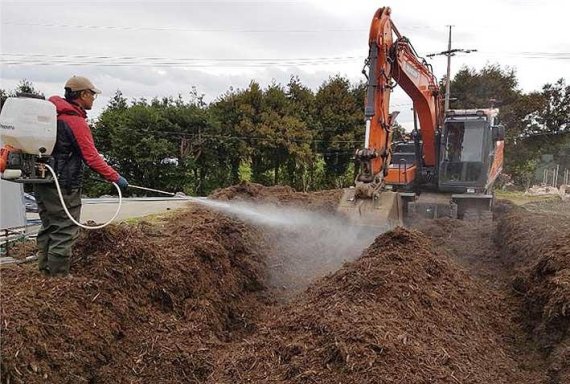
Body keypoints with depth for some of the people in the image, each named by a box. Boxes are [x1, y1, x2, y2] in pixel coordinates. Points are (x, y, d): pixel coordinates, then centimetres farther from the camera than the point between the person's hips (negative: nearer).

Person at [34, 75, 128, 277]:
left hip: (42, 181, 10)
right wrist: (116, 178, -12)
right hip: (64, 187, -10)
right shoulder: (76, 122, -17)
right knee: (64, 233, -1)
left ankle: (45, 271, 31)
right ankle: (59, 277, 7)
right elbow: (92, 158, -19)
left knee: (49, 228, 19)